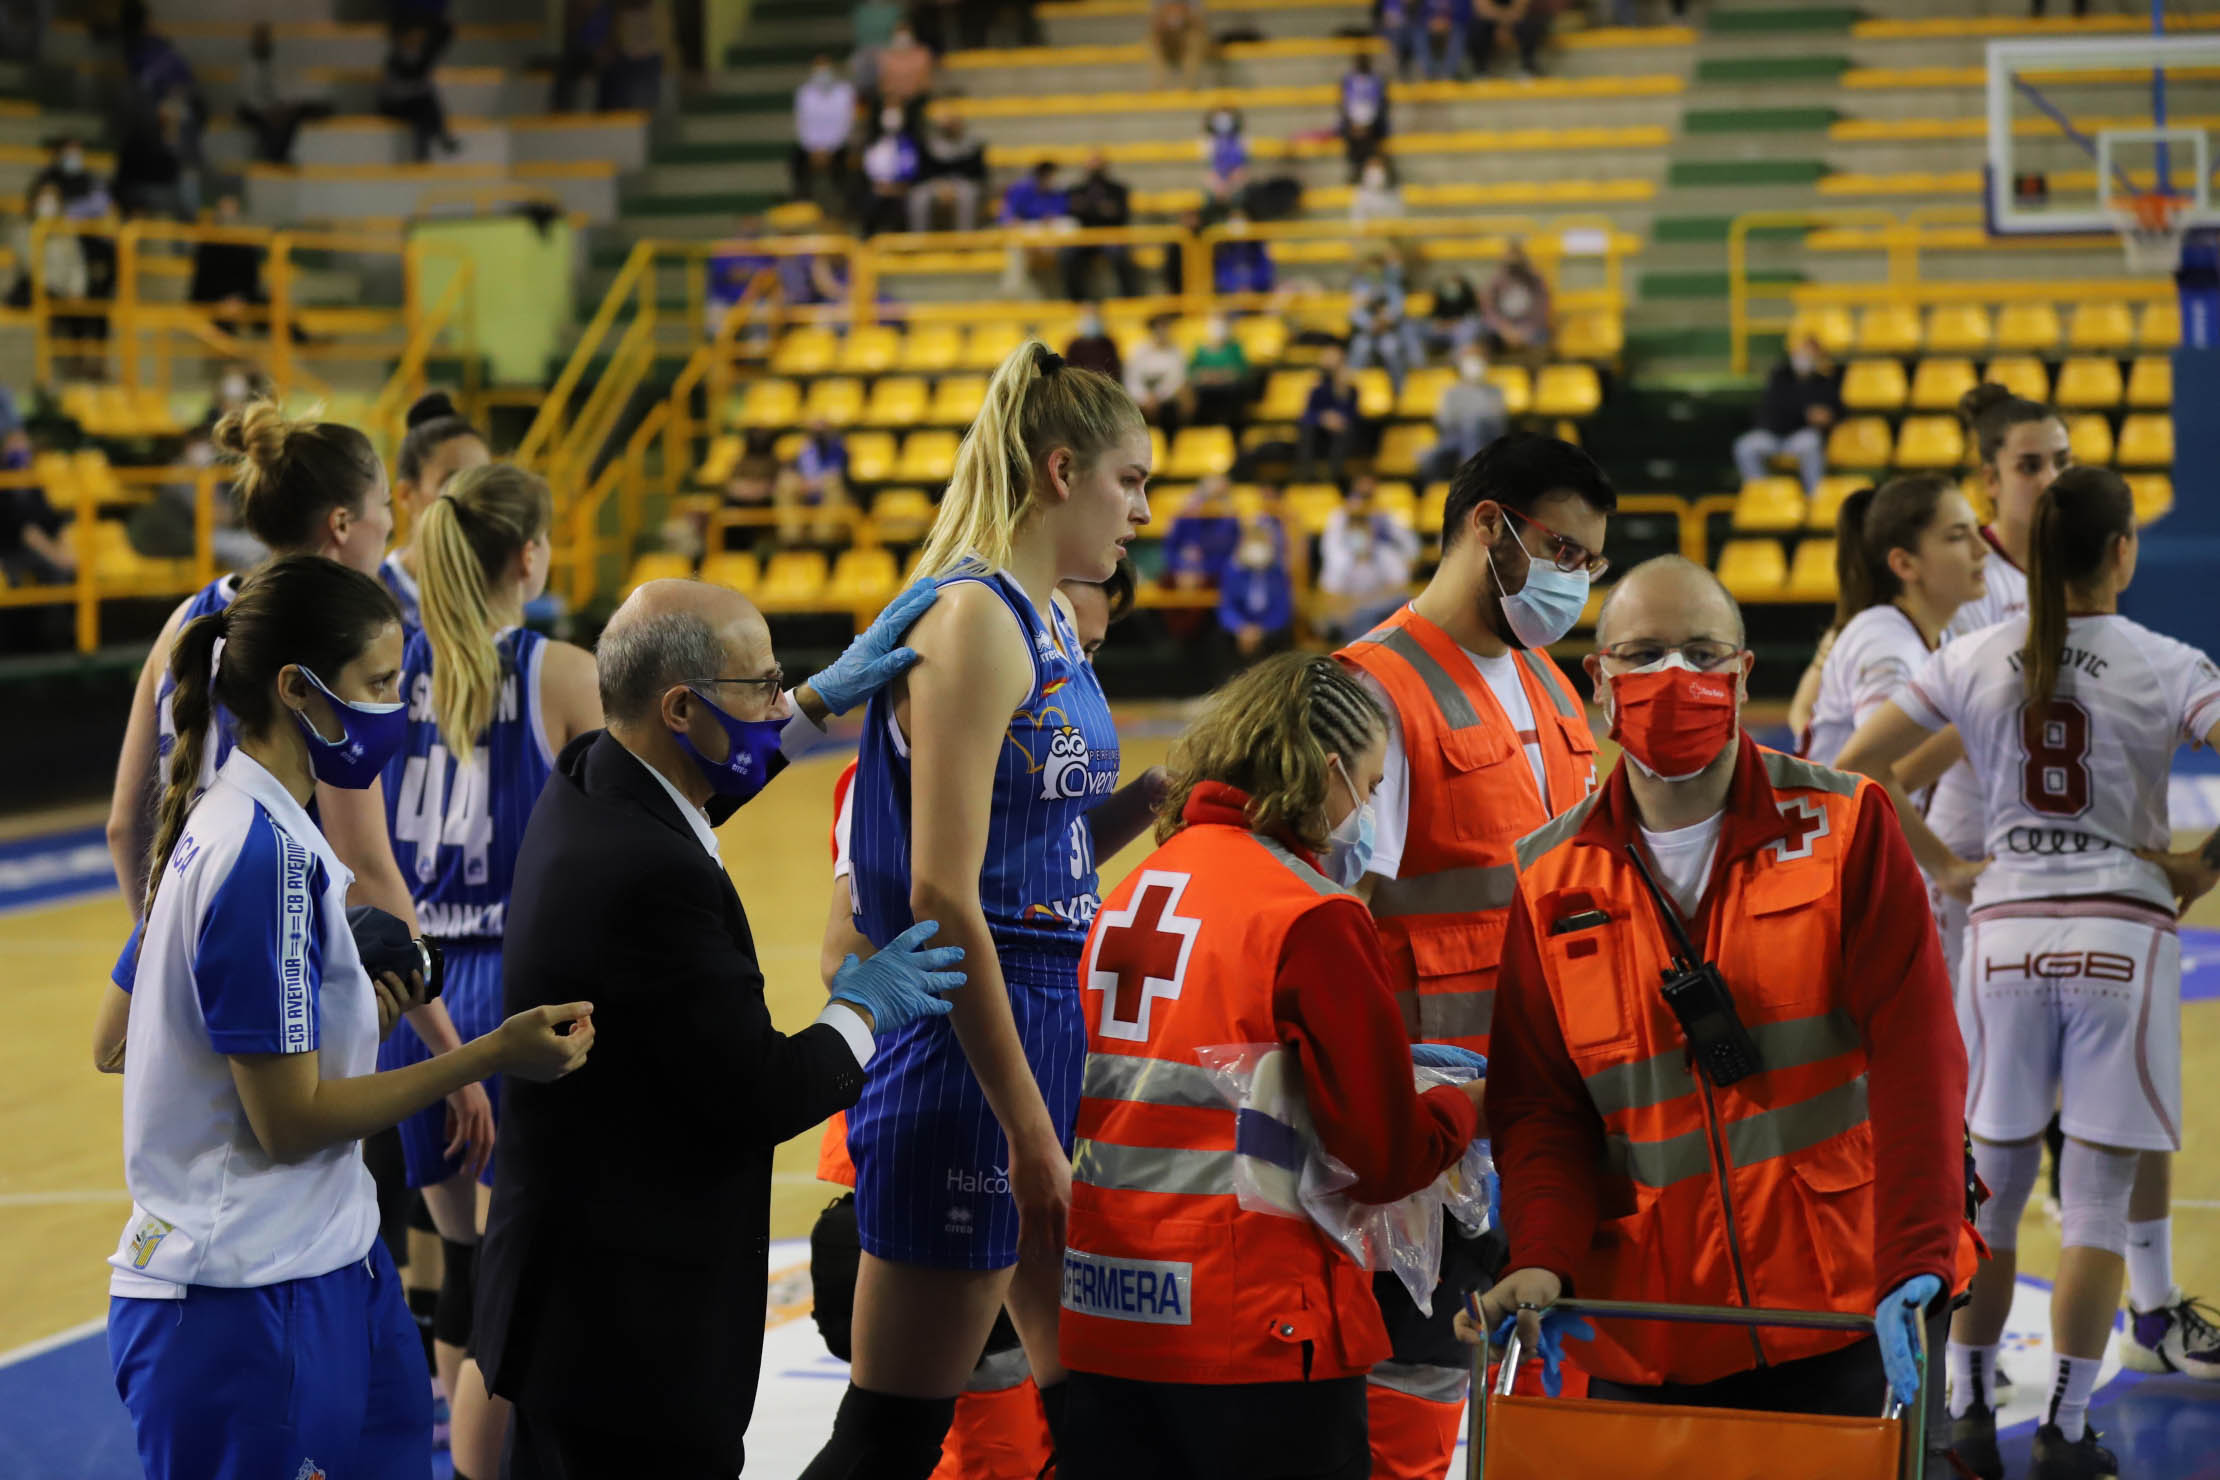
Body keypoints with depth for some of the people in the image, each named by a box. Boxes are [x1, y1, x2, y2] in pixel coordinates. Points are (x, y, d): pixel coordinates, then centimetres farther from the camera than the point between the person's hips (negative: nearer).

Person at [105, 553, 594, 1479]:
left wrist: (365, 1011, 2)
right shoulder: (264, 855, -19)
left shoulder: (236, 823, 11)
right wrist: (493, 1055, -15)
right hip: (247, 1307, -9)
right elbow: (288, 1119, -18)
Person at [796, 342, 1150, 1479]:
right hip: (972, 1058, -10)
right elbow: (943, 894, -21)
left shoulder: (1048, 622, 14)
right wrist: (1026, 1131, -21)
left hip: (1054, 1028, 10)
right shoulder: (972, 620, -15)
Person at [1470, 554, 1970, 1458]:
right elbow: (1539, 1103, 4)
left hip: (1850, 1317, -2)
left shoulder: (1844, 830, 0)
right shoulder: (1552, 881, 6)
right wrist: (1543, 1260, -14)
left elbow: (1913, 1055, -8)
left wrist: (1913, 1265, -18)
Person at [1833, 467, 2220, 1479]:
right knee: (2096, 1204, 3)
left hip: (2006, 930, 3)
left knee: (1991, 1192, 12)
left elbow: (1855, 765, 5)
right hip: (2121, 936, -3)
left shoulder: (1976, 661, 2)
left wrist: (1940, 859, 13)